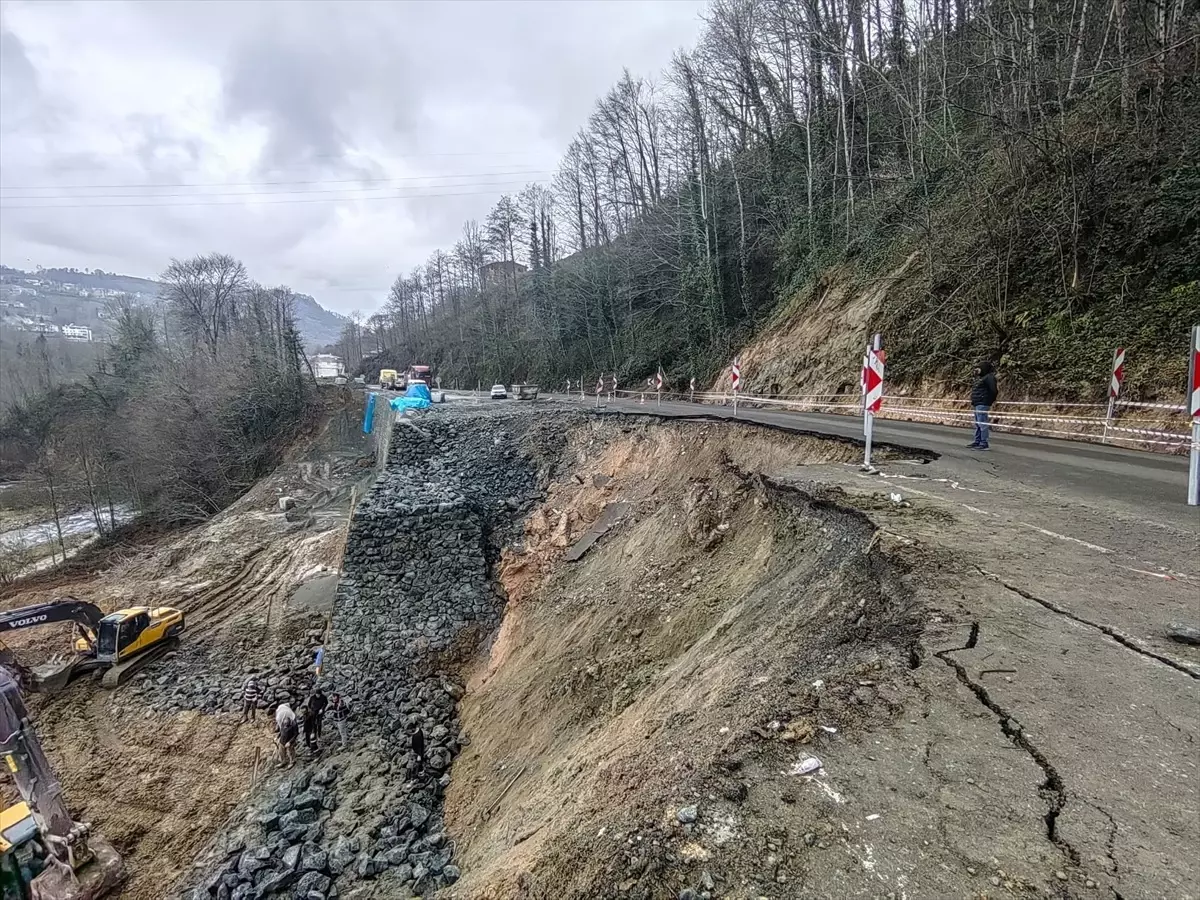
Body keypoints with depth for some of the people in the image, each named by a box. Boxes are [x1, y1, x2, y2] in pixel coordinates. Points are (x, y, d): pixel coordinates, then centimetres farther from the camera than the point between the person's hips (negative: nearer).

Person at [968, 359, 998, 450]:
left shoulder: (989, 377, -12)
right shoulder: (979, 378, 19)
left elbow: (993, 391, -18)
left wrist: (990, 401, -10)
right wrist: (973, 402, 16)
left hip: (982, 405, -11)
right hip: (977, 404, 11)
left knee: (982, 424, -9)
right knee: (977, 425, 16)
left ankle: (984, 444, -6)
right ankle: (977, 441, 24)